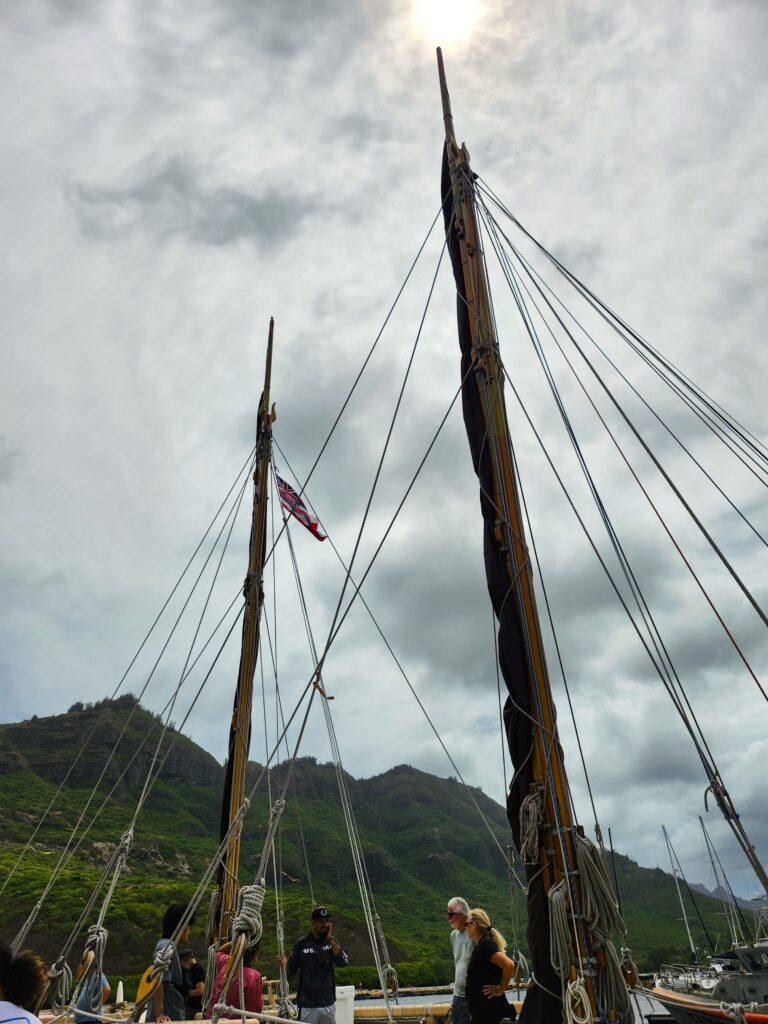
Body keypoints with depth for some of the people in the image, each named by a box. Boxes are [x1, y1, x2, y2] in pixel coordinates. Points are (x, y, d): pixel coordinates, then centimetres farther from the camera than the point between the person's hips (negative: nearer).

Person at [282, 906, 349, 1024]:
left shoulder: (332, 940, 1)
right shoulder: (302, 943, -8)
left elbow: (343, 962, -11)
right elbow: (291, 970, -3)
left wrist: (330, 939, -18)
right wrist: (285, 964, -25)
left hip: (329, 1003, 3)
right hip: (307, 1005, -3)